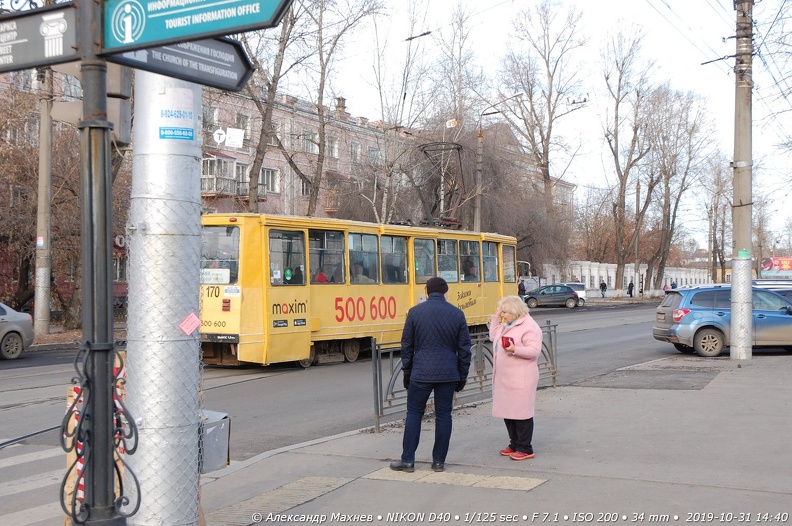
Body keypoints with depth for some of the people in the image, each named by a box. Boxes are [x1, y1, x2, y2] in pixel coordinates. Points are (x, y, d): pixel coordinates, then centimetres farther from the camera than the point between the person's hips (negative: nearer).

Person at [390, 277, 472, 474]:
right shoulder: (457, 314, 2)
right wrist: (462, 376, 12)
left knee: (414, 413, 7)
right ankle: (439, 461, 11)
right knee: (443, 415, 7)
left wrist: (407, 372, 11)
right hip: (448, 374, 1)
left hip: (421, 373, -1)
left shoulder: (415, 312, -1)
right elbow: (464, 349, 4)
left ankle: (408, 460, 7)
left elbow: (406, 346, 2)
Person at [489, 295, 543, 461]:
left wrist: (515, 350, -33)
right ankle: (514, 444, 24)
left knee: (521, 412, -4)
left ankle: (525, 449, 3)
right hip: (504, 378, 9)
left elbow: (534, 350, -20)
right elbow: (493, 336, 22)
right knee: (507, 411, 13)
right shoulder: (506, 325, 16)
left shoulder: (529, 327, -13)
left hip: (521, 380, -9)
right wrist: (495, 317, 13)